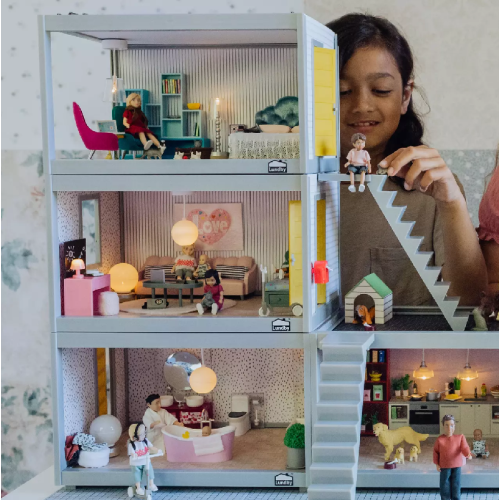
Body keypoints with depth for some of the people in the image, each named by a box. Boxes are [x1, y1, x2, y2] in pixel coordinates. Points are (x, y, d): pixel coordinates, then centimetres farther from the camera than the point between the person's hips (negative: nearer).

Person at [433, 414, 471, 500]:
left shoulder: (460, 437, -5)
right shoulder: (440, 440, -6)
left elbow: (464, 447, -9)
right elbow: (436, 451, 4)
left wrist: (468, 455, -27)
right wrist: (437, 464, 1)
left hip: (457, 466, 0)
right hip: (444, 467, 0)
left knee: (456, 486, 6)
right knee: (445, 488, 5)